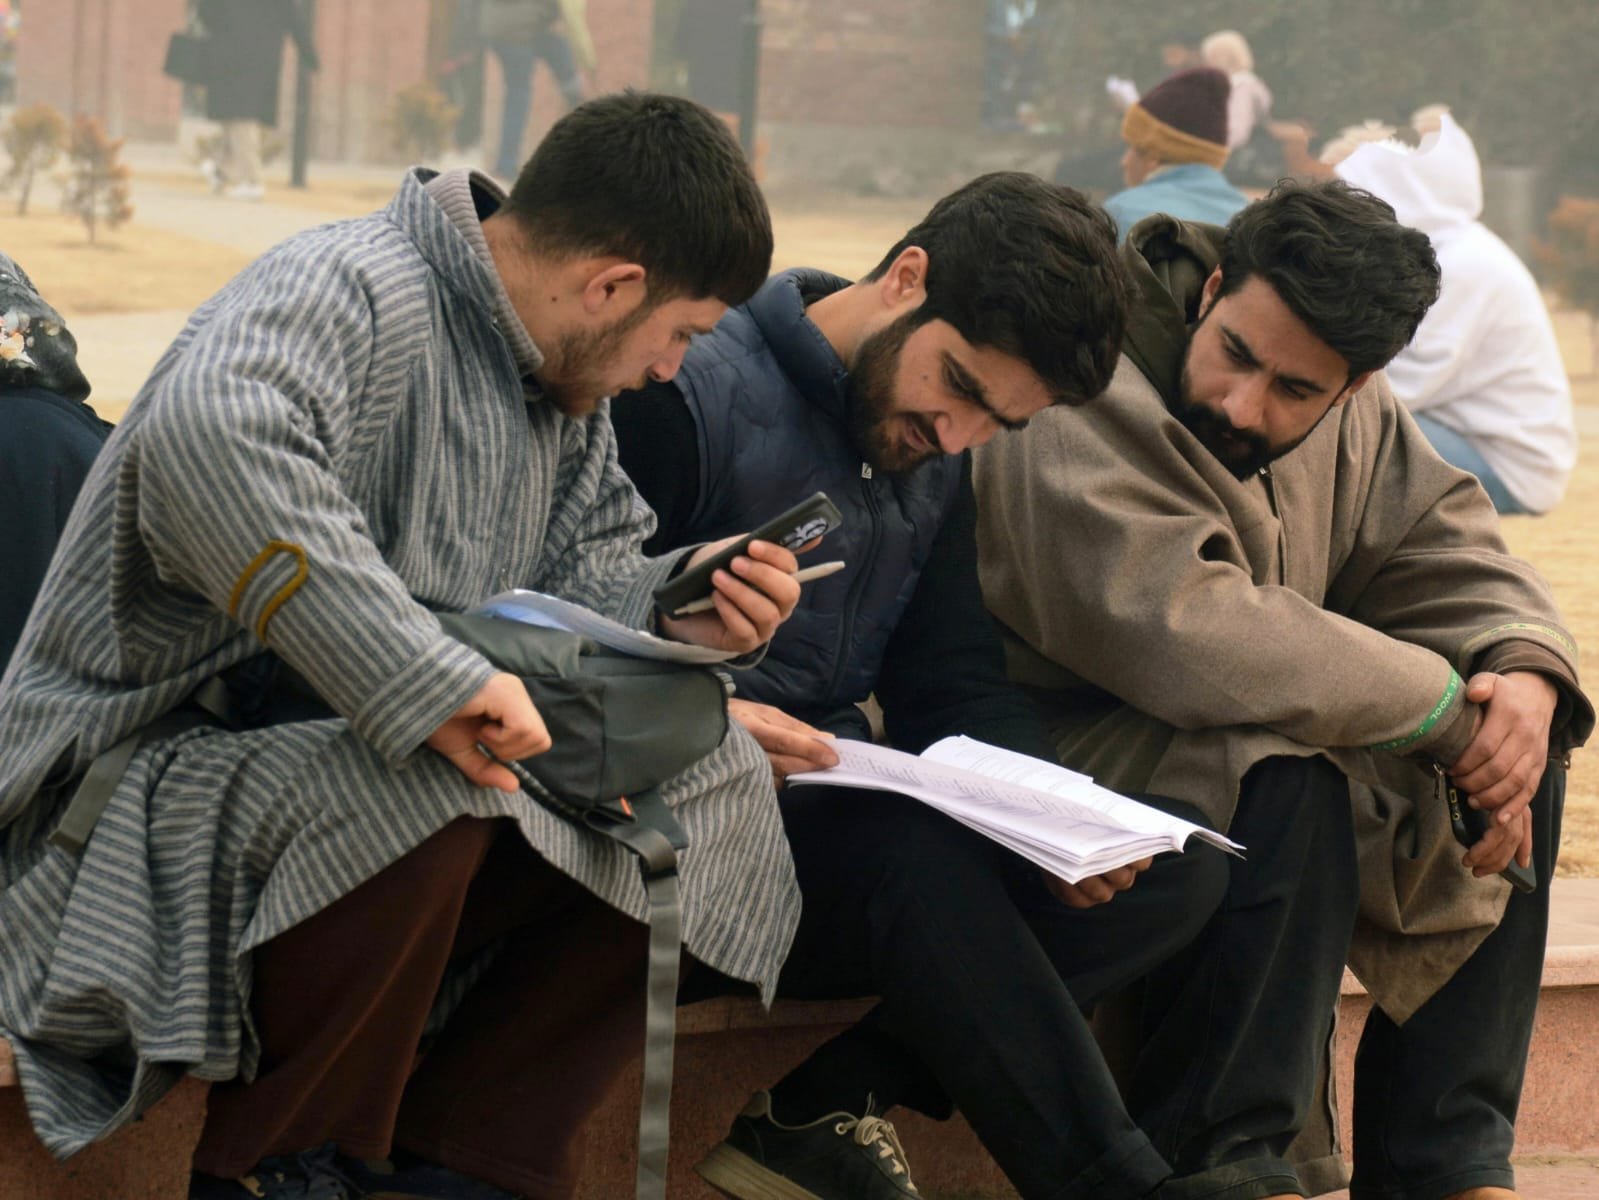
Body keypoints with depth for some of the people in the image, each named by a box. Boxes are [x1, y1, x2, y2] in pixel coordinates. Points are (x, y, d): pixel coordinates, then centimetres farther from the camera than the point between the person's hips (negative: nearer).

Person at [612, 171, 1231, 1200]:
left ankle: (824, 1105, -16)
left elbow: (955, 689, 12)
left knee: (1176, 869, -9)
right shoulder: (691, 394, -11)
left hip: (839, 808, 8)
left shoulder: (936, 451, 14)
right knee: (918, 857, -36)